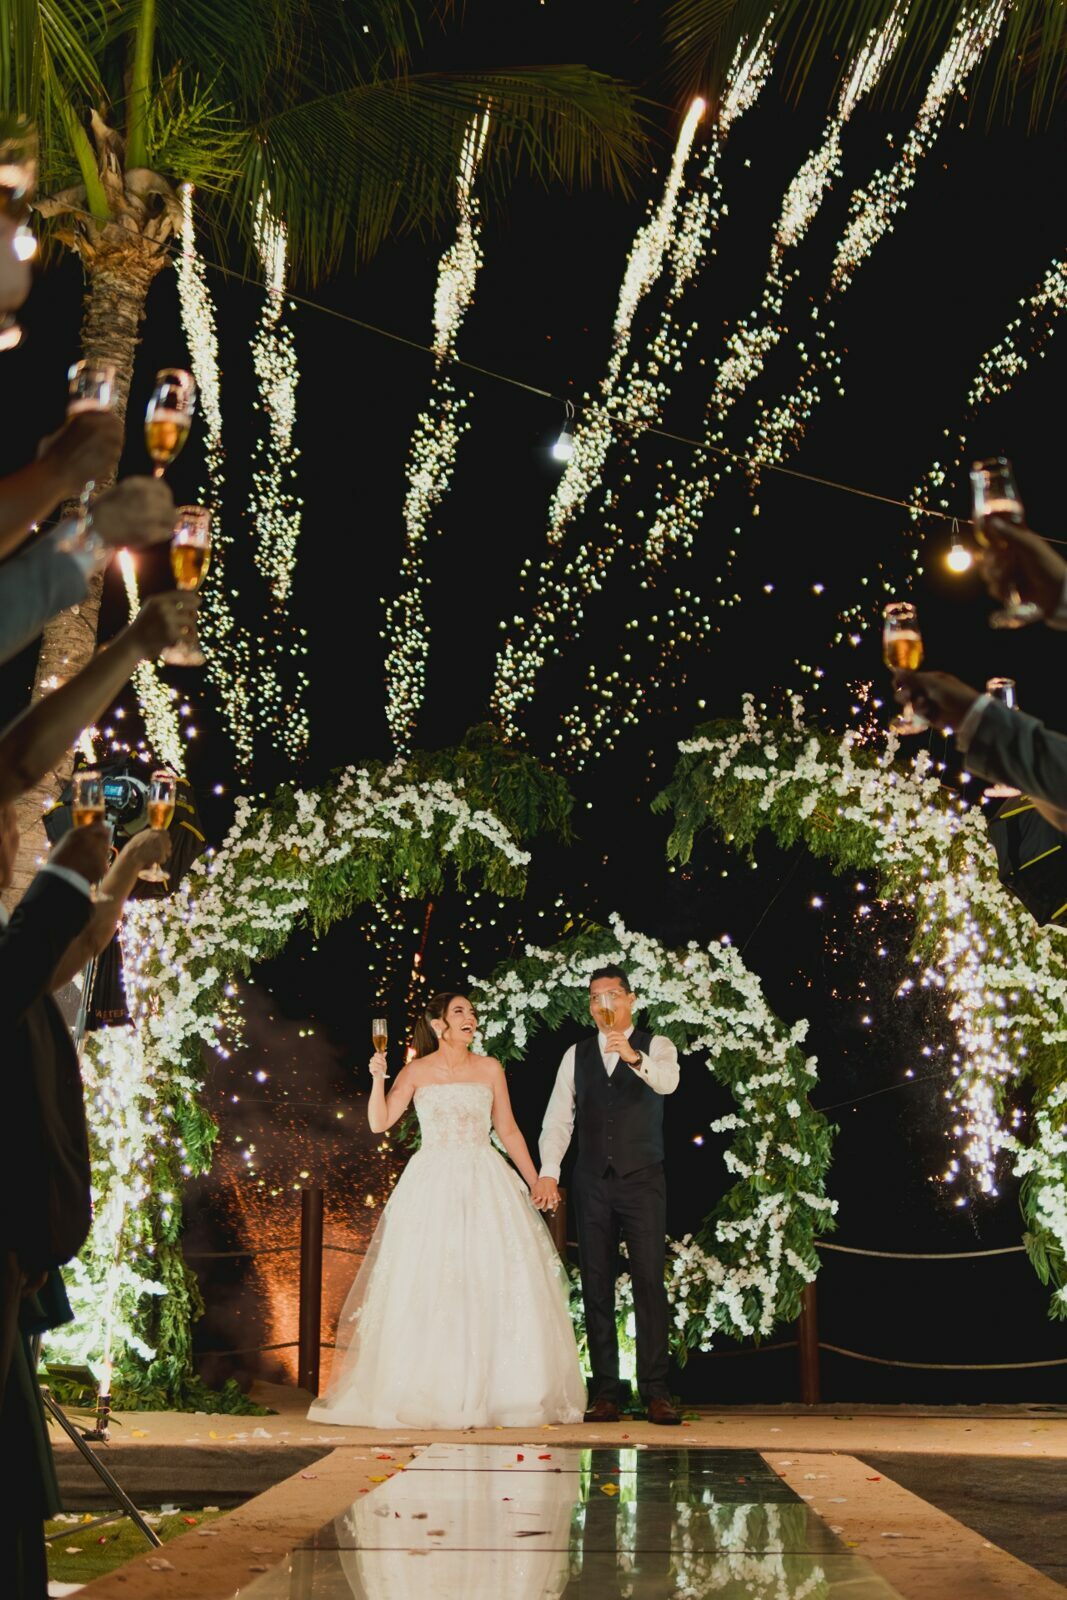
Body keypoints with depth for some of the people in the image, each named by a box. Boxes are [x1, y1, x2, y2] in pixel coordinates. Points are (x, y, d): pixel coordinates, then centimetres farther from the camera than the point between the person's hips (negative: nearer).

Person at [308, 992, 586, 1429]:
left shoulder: (490, 1069, 9)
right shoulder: (417, 1072, 5)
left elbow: (508, 1130, 13)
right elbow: (379, 1123, -3)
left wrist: (535, 1181, 10)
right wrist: (378, 1078, -17)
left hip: (486, 1185, 2)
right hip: (433, 1185, -1)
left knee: (494, 1288, -3)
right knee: (426, 1289, -4)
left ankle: (495, 1393, 5)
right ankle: (427, 1395, 3)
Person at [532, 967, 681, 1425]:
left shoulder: (655, 1046, 3)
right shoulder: (576, 1055, 12)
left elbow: (667, 1080, -20)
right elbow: (558, 1119, 7)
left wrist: (633, 1056, -39)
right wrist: (548, 1172, -5)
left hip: (642, 1180, -3)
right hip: (592, 1181, 3)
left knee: (649, 1281, -7)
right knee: (596, 1285, 4)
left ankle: (655, 1392, -3)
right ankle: (604, 1394, 8)